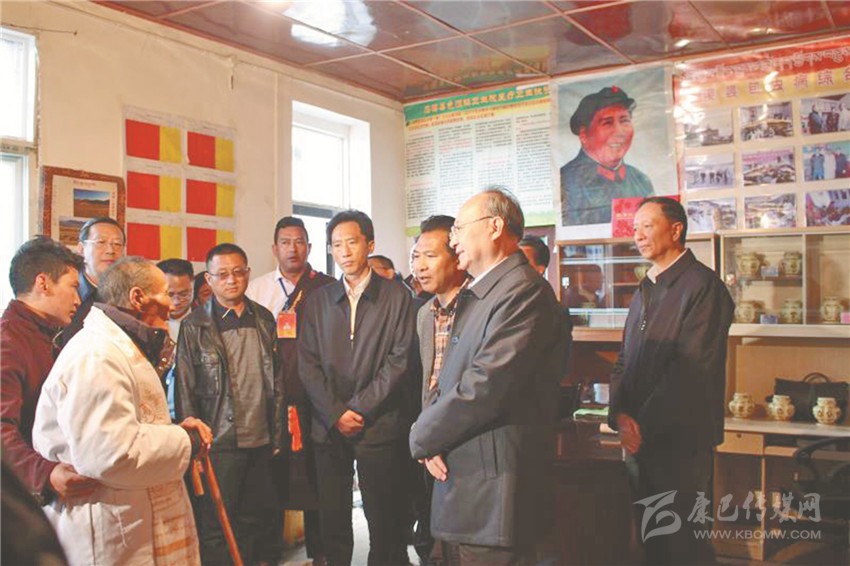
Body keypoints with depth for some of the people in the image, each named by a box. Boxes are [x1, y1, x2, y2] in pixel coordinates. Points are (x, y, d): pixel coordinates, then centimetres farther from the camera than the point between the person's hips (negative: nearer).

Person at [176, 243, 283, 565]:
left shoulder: (264, 320, 7)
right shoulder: (195, 327, -4)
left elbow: (276, 382, 11)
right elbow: (185, 391, -4)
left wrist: (278, 434, 10)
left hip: (261, 442, 4)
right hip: (219, 444, -4)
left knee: (255, 523, 13)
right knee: (216, 529, 6)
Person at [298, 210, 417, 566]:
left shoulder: (397, 297, 0)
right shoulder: (318, 301, 10)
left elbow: (400, 360, -6)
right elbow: (307, 363, 4)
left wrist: (359, 408, -10)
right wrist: (335, 413, -8)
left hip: (379, 426, -3)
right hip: (328, 427, 3)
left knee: (384, 523, 4)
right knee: (332, 520, 9)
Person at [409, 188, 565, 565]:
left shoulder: (524, 291, -17)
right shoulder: (475, 296, 16)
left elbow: (485, 387, -25)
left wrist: (422, 438, -11)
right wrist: (429, 436, -4)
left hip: (493, 489, -9)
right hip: (461, 484, 9)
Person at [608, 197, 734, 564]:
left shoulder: (703, 285, -11)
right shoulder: (644, 292, 16)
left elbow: (693, 368, -18)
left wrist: (644, 424, -17)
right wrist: (620, 414, -3)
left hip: (680, 441, -7)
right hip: (638, 439, 7)